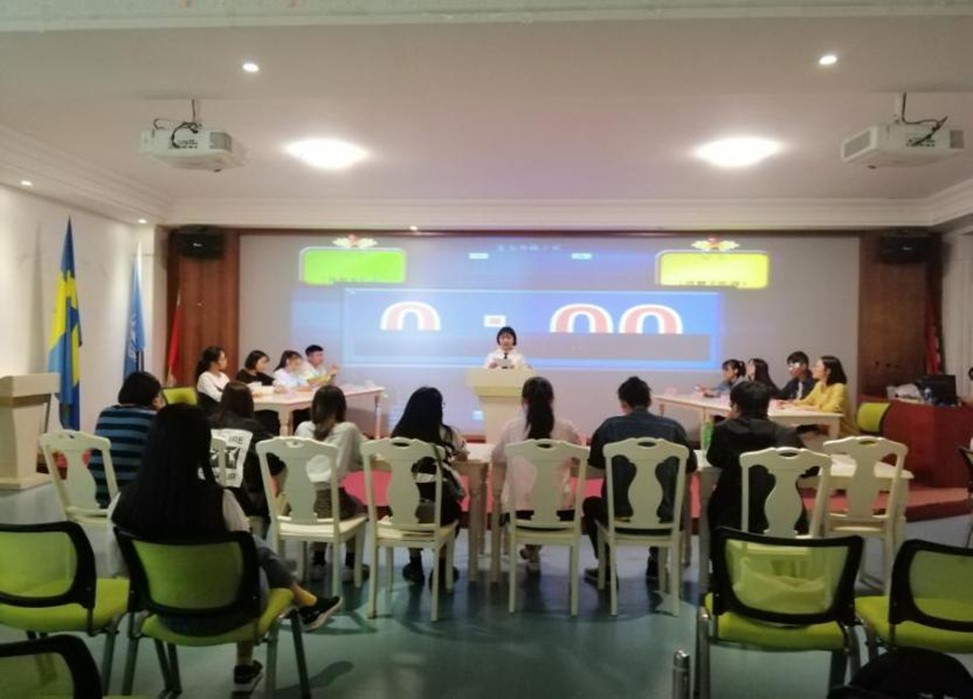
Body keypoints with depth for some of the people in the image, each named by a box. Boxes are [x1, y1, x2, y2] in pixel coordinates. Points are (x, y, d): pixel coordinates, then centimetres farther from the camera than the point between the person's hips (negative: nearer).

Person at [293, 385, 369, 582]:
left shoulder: (302, 428, 10)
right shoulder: (348, 429, 1)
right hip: (331, 503, -3)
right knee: (357, 506, 30)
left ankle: (318, 564, 35)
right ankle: (350, 565, 31)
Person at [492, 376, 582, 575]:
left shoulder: (512, 427, -1)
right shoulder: (566, 428, 1)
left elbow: (497, 458, 13)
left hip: (519, 508, 0)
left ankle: (532, 552, 29)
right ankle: (532, 549, 41)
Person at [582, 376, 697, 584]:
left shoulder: (610, 425, -4)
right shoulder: (672, 427, -2)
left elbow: (595, 461, 10)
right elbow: (690, 465, 9)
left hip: (620, 511, -2)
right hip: (661, 513, 2)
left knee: (590, 504, 31)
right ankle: (656, 561, 40)